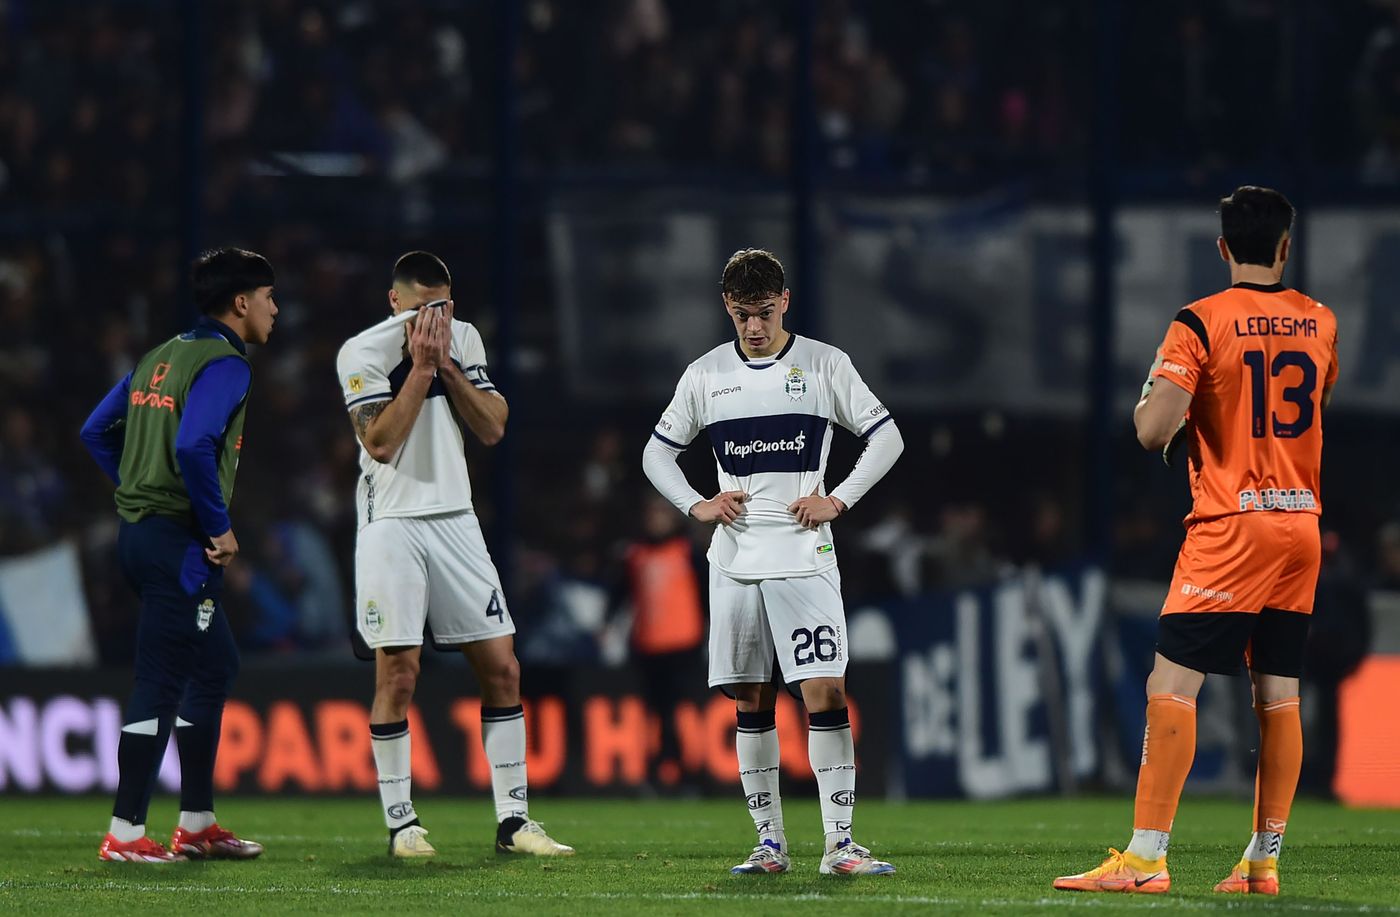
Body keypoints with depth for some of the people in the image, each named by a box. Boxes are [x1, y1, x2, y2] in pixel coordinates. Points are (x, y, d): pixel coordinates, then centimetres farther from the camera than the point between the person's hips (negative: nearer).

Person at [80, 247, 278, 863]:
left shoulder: (163, 357, 16)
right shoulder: (225, 364, -12)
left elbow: (97, 432, 18)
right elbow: (193, 446, -26)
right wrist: (220, 527, -16)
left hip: (140, 530, 10)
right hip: (180, 543, -10)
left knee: (216, 666, 19)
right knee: (160, 684, -6)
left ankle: (196, 823, 22)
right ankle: (125, 833, -5)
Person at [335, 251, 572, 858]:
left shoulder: (464, 339, 8)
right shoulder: (363, 353, -7)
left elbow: (493, 428, 1)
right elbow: (380, 443, -17)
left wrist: (447, 365, -9)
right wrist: (420, 368, -17)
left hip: (455, 521, 5)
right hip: (392, 526, -5)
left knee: (501, 668, 0)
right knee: (397, 674, -6)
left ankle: (512, 820, 5)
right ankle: (401, 823, 4)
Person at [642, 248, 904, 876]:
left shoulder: (824, 365, 1)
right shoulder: (706, 375, 8)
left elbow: (886, 438, 4)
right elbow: (657, 453, 17)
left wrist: (839, 499, -6)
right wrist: (696, 506, 1)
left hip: (804, 558, -3)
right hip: (735, 559, 3)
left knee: (825, 692, -13)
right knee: (751, 701, 4)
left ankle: (839, 843, -12)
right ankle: (770, 842, 12)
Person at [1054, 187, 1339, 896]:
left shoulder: (1200, 324, -9)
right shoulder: (1320, 323, 8)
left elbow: (1153, 431, -16)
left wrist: (1152, 395, 6)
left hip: (1229, 529, -6)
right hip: (1301, 529, 6)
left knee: (1172, 684, -7)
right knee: (1279, 696, 7)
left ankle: (1145, 858, -13)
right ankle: (1263, 862, 8)